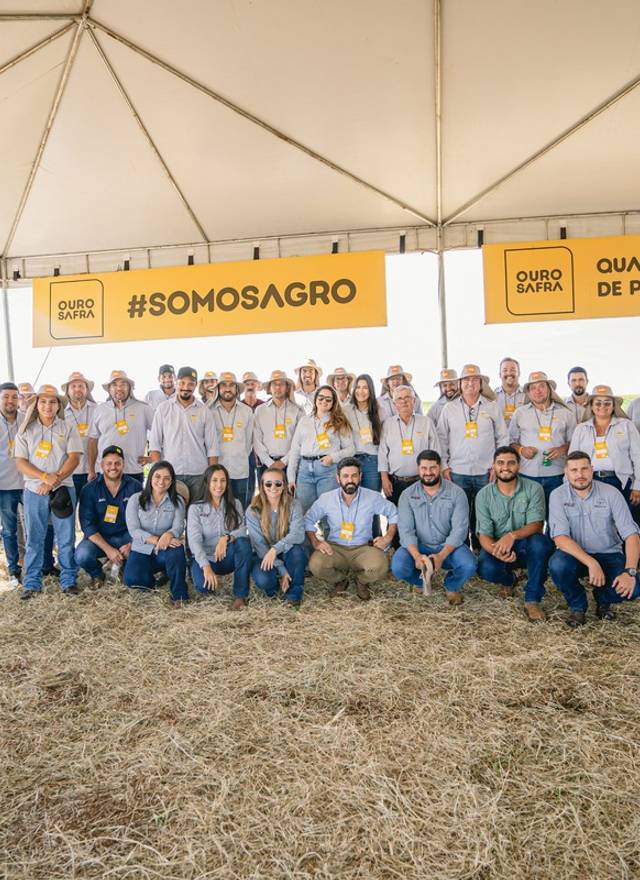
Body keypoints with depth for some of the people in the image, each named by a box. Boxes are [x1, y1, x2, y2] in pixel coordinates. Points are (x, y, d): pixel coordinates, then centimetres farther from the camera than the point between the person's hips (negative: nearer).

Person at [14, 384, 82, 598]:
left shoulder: (68, 429, 4)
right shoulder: (26, 431, 6)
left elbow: (74, 458, -5)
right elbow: (20, 463, -1)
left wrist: (55, 480, -15)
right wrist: (45, 476, -16)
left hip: (63, 490, -1)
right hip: (34, 491, 1)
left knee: (66, 538, 3)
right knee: (34, 539, 7)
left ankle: (68, 580, 14)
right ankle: (31, 583, 17)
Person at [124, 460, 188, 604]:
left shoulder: (177, 501, 4)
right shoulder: (136, 499, 1)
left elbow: (178, 526, -11)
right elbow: (133, 529, -10)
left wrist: (168, 535, -37)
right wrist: (156, 540, -27)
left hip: (166, 551, -1)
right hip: (141, 550, 1)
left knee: (177, 550, -36)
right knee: (132, 579, -28)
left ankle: (179, 595, -21)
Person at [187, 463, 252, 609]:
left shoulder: (235, 504, 3)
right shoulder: (196, 508, -5)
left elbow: (243, 530, -12)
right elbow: (194, 540, -16)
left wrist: (227, 538, -34)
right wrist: (206, 567, -31)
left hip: (228, 558, 2)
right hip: (205, 558, -2)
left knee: (243, 542, -31)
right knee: (204, 586, -34)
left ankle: (240, 594, -21)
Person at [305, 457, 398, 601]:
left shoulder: (373, 497, -4)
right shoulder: (326, 498, -3)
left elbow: (394, 513, 9)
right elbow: (308, 520, 8)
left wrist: (388, 537, -3)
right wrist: (315, 542, -7)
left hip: (363, 548, 0)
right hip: (335, 548, 1)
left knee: (380, 567, -33)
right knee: (315, 565, -31)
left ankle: (362, 582, 8)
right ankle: (340, 580, 8)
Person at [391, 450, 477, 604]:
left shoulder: (456, 493, -7)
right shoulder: (407, 495, -4)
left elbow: (459, 529, -14)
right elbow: (406, 530, -12)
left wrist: (441, 556, -28)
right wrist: (417, 556, -30)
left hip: (448, 546, 0)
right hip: (418, 546, 1)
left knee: (469, 566, -28)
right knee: (398, 567, -27)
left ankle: (451, 586, 9)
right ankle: (423, 580, 10)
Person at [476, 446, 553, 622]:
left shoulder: (534, 489, -10)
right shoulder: (483, 495, -7)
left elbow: (536, 525, -18)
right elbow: (484, 535, -11)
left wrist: (512, 535, -39)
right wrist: (497, 551, -34)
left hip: (526, 547, -1)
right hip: (497, 547, 1)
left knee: (540, 542, -35)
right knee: (486, 569, -30)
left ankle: (532, 600, -19)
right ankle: (508, 580, 10)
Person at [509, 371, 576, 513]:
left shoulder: (565, 413, 10)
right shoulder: (519, 413, 9)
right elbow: (511, 441, 11)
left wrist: (563, 449, -8)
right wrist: (521, 449, -8)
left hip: (556, 475, 1)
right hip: (527, 474, 0)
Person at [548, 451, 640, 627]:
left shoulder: (611, 493, -8)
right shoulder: (558, 496, -10)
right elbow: (560, 538, -20)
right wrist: (591, 563, -31)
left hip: (608, 555, 1)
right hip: (575, 555, -1)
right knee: (557, 565, -34)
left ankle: (603, 599, 13)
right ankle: (577, 604, 0)